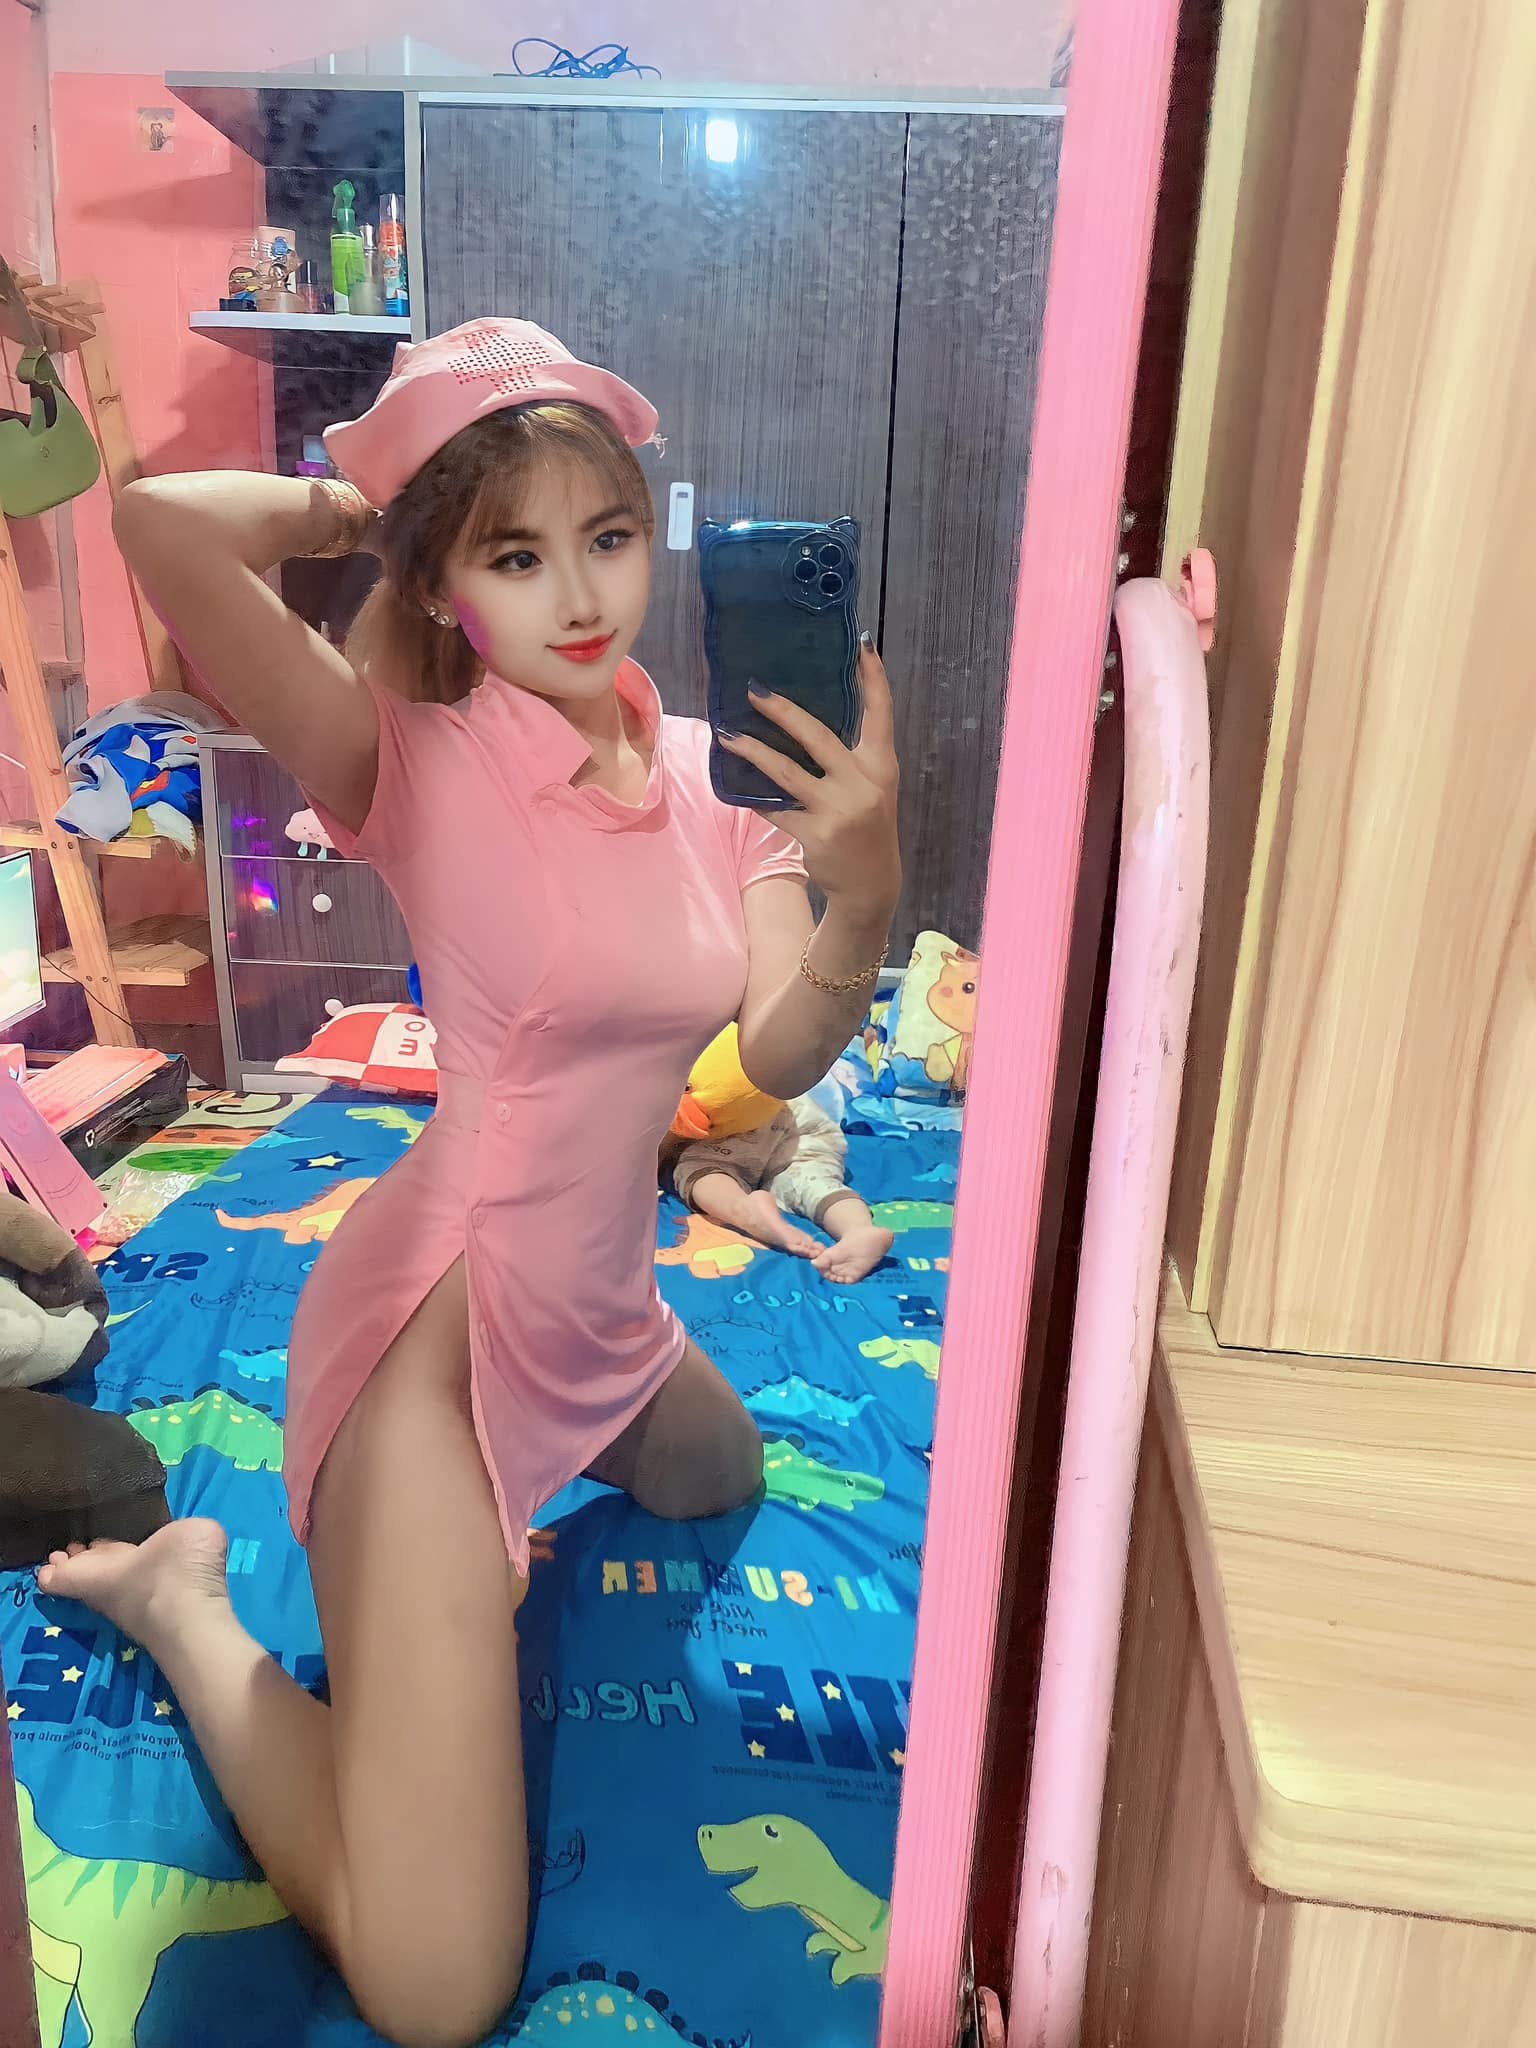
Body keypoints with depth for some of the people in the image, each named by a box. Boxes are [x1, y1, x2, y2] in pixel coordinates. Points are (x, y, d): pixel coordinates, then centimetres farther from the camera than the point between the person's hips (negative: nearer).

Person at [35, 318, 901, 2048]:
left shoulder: (713, 773, 0)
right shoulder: (421, 757, -17)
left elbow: (780, 1055, -11)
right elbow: (165, 524, -33)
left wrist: (865, 888, -30)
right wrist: (351, 503, -13)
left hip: (603, 1306, 7)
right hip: (443, 1314, -7)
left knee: (720, 1484, 38)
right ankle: (183, 1603, 12)